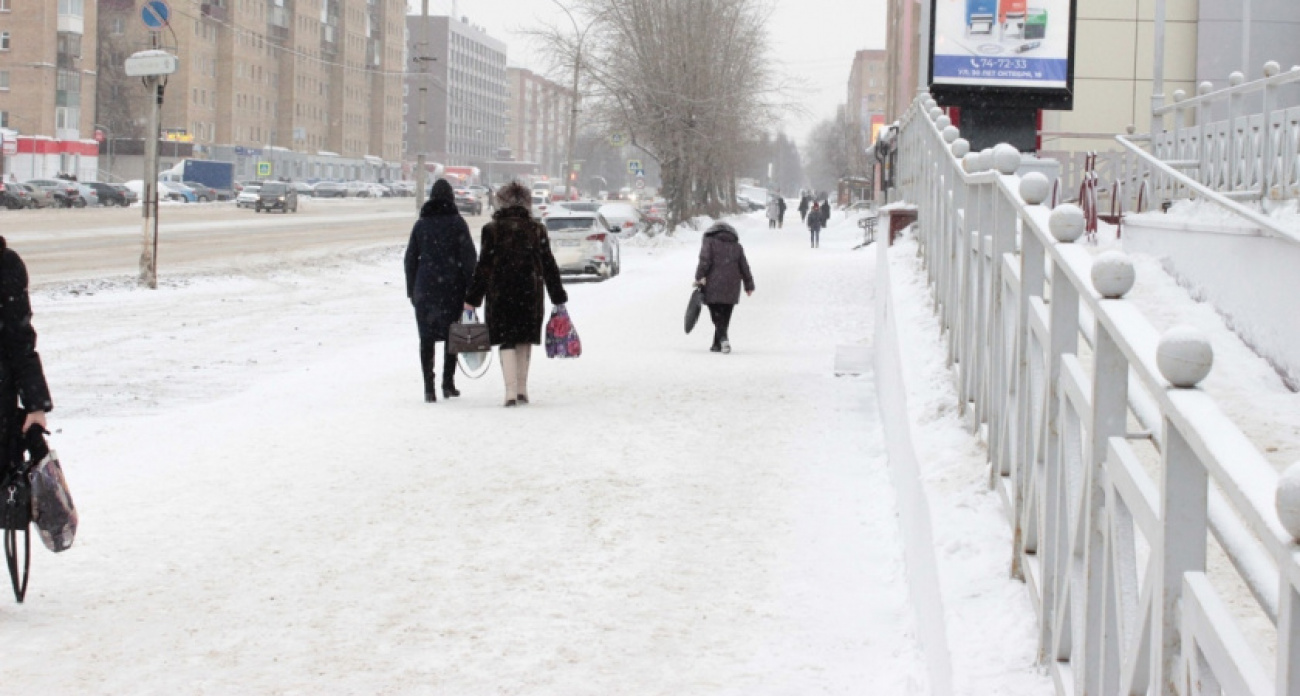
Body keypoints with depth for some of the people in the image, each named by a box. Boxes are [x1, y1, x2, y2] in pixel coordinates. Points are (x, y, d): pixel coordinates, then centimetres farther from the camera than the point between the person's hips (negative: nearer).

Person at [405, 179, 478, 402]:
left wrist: (411, 290, 14)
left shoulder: (421, 224, 5)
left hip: (425, 286, 2)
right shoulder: (457, 223, -2)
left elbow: (410, 258, 8)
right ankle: (448, 384, 9)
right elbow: (468, 257, -6)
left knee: (427, 337, 3)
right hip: (452, 287, -2)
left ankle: (429, 388, -3)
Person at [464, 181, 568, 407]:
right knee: (525, 339, 14)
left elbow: (484, 266, -3)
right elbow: (548, 265, 6)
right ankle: (522, 389, 16)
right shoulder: (537, 229, 3)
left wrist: (472, 298, 3)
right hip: (530, 292, 2)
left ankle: (511, 391, -11)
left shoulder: (492, 229, -2)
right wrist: (558, 296, 13)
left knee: (507, 341, 1)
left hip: (500, 293, -2)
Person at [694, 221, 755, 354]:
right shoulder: (737, 246, 15)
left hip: (713, 288, -4)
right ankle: (717, 344, 16)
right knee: (725, 317, 12)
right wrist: (749, 285, 21)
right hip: (731, 288, 4)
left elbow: (705, 260, -11)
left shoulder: (709, 242, 4)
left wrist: (699, 277, -9)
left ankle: (723, 338, -28)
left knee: (717, 316, -6)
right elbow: (744, 267, 15)